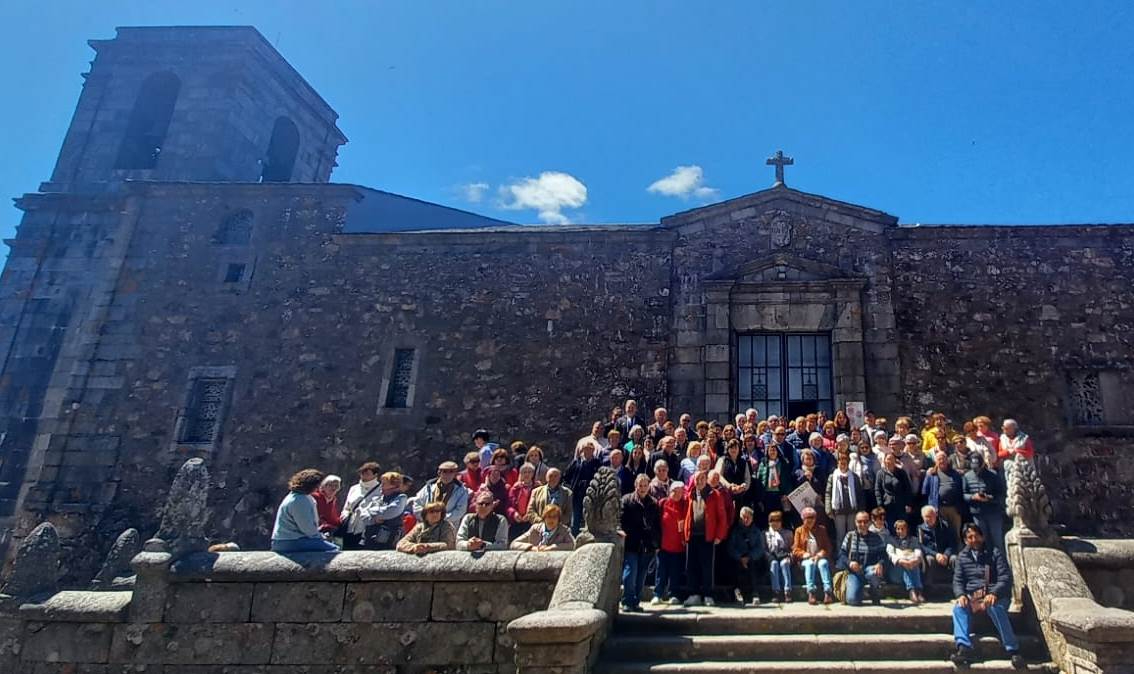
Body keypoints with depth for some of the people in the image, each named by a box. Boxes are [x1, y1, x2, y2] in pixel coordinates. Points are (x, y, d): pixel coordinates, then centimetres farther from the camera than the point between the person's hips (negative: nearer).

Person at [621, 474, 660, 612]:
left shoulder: (654, 504, 12)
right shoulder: (627, 500, 2)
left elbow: (658, 525, 15)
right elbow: (621, 521, -1)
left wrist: (657, 544, 10)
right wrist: (623, 536, -8)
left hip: (647, 546, 4)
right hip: (631, 544, -3)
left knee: (641, 576, 8)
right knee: (630, 574, -7)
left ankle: (636, 602, 17)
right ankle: (627, 602, 5)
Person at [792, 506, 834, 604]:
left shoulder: (822, 529, 14)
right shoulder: (799, 531, 11)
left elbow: (828, 546, 9)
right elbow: (795, 549, 6)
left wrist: (821, 554, -11)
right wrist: (805, 554, -13)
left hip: (820, 557, 1)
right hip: (806, 559, -1)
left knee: (823, 563, -34)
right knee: (810, 564, -35)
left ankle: (828, 591, -44)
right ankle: (811, 593, -45)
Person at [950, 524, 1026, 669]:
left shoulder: (994, 553, 9)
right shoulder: (962, 557, 17)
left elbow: (1006, 577, -2)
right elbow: (957, 580, 10)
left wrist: (994, 593, -20)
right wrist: (961, 595, -13)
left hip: (994, 595, -2)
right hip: (972, 596, 2)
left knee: (995, 607, -37)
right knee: (958, 608, -30)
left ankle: (1013, 650, -35)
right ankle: (964, 648, -44)